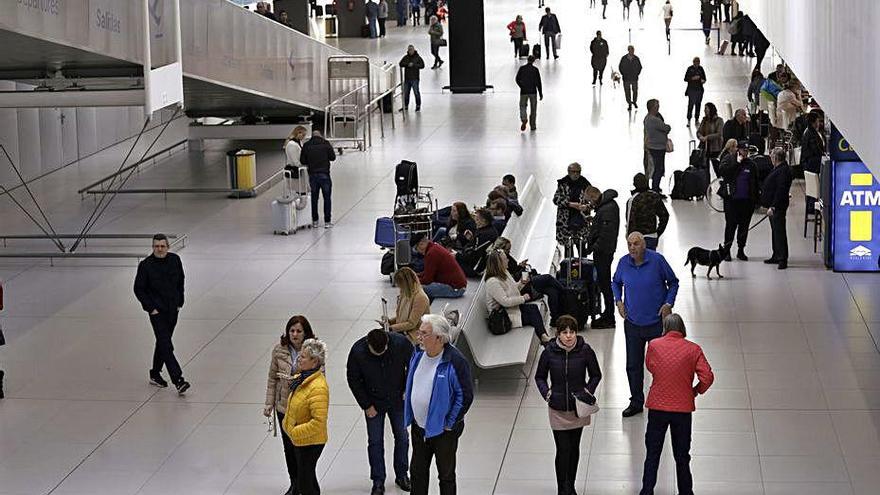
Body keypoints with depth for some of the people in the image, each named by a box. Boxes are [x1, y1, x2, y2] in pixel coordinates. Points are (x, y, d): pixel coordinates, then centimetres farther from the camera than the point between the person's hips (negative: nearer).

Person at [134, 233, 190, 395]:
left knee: (163, 342, 17)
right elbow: (138, 289, -6)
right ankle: (178, 381, -19)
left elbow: (180, 282, 15)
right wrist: (151, 308, -11)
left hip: (173, 310, 5)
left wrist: (180, 302, 9)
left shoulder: (175, 260, 1)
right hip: (157, 311, -5)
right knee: (166, 346, -13)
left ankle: (155, 374, 32)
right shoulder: (146, 265, -12)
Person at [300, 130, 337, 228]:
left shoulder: (306, 145, 1)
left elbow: (302, 161, 1)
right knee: (327, 198, 5)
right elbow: (333, 157, 0)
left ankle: (314, 221, 15)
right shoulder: (326, 144, -4)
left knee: (314, 198, 12)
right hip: (324, 175, -2)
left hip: (312, 175, 2)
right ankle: (327, 222, 5)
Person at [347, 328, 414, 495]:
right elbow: (353, 380, -9)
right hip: (373, 403, -1)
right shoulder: (357, 351, -23)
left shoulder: (401, 343, -23)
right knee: (375, 442, 3)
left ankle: (402, 475, 27)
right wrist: (366, 405, -8)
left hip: (397, 400, 1)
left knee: (402, 438, 10)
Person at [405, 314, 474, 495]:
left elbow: (466, 396, -19)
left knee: (446, 475, 11)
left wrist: (450, 424, -16)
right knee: (417, 471, 19)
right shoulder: (418, 354, -3)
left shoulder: (455, 362, -24)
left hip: (443, 431, -6)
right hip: (418, 427, 6)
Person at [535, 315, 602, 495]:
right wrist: (547, 393, -13)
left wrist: (588, 391, -12)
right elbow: (540, 377, 3)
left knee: (574, 448, 15)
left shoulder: (585, 350, -10)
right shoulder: (549, 352, -11)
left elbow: (596, 375, 4)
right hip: (558, 409, -1)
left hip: (579, 407, 1)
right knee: (563, 450, -5)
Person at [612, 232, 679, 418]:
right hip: (633, 323, 3)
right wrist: (619, 301, 3)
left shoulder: (657, 260, -12)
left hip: (657, 321, -3)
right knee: (633, 365, 8)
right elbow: (616, 282, 18)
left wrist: (669, 304, -9)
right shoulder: (623, 263, -3)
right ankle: (636, 402, 22)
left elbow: (673, 282, 2)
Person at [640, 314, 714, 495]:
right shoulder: (693, 349, -8)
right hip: (683, 408, 0)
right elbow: (707, 377, -13)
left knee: (652, 454, 11)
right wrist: (696, 391, 4)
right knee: (682, 456, 14)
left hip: (657, 407, 0)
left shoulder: (654, 345, -6)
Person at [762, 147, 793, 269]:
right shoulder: (778, 169, 15)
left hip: (778, 207, -11)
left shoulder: (783, 170, -18)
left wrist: (773, 207, -26)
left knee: (779, 231, -8)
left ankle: (782, 259, -7)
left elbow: (780, 190, -24)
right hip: (773, 206, 11)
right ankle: (777, 256, 27)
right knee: (775, 231, 18)